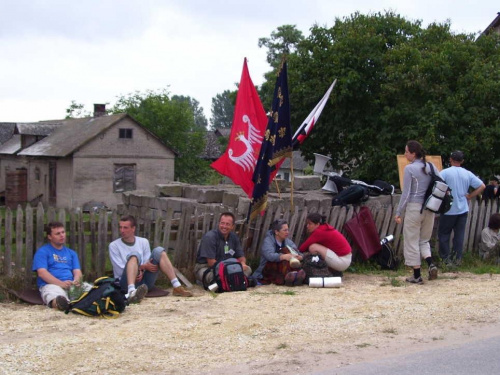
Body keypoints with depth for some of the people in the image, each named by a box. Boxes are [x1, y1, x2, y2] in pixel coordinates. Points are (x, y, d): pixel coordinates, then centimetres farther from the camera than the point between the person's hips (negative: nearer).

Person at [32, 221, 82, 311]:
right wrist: (61, 283, -19)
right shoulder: (42, 252, 12)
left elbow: (77, 272, 17)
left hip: (71, 285, 4)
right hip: (51, 284, -4)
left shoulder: (71, 253, 28)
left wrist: (76, 281, -11)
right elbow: (42, 273, -3)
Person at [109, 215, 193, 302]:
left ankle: (177, 287, -25)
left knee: (158, 251, -12)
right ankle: (131, 292, -58)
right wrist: (143, 267, -14)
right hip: (127, 283, -4)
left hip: (144, 283, 4)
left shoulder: (143, 242, 14)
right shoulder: (114, 245, 4)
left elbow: (148, 264, 8)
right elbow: (120, 270, -5)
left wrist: (141, 271, -16)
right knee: (134, 255, -30)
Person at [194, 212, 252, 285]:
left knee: (247, 269, -10)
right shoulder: (209, 237, -17)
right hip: (205, 267, -7)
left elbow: (241, 256, 12)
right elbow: (211, 262, -21)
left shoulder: (234, 237, 4)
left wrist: (243, 264, -12)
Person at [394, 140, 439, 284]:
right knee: (424, 240, 19)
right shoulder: (431, 166, 6)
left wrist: (398, 212, -4)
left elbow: (406, 193, -11)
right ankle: (431, 264, -5)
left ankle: (417, 276, 8)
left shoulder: (409, 168, -10)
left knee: (412, 241, 6)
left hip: (414, 207, -5)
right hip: (430, 208, 5)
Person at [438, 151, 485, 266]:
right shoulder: (468, 174, 1)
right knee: (459, 235, 10)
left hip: (449, 210, -3)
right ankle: (457, 258, 12)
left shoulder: (444, 173, -10)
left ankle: (446, 258, 7)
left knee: (444, 234, 8)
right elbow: (482, 186, 2)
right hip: (463, 209, 3)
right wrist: (469, 196, 4)